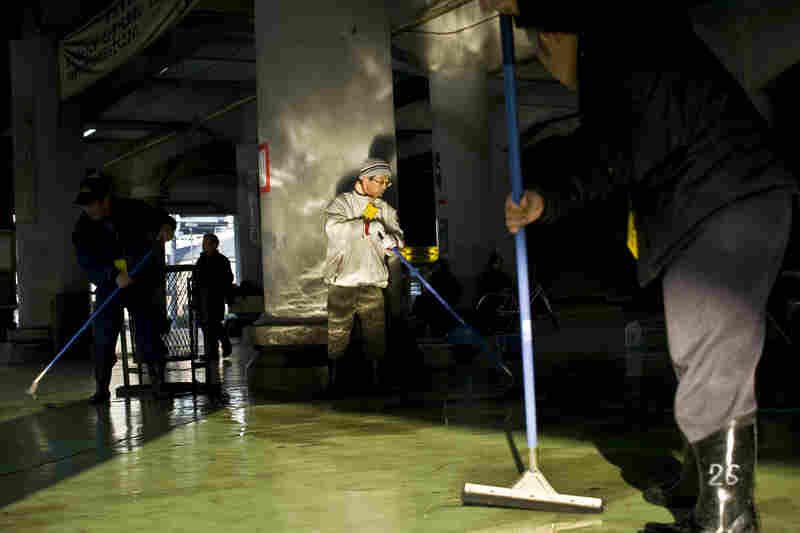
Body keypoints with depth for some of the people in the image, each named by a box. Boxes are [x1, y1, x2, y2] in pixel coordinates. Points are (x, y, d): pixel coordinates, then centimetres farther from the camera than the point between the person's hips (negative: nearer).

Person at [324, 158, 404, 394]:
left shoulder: (385, 209, 16)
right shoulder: (343, 202, 2)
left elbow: (396, 234, 6)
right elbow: (332, 228, -16)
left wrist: (391, 241, -18)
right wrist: (367, 227, -24)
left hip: (372, 282, 3)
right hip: (341, 281, -3)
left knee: (376, 331, 2)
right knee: (337, 331, -1)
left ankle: (377, 374, 11)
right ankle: (332, 375, 11)